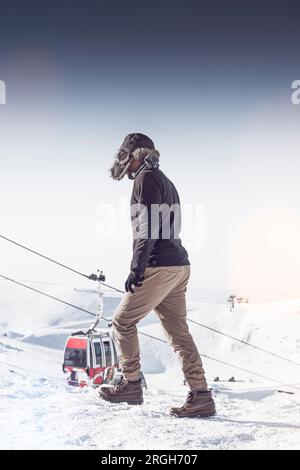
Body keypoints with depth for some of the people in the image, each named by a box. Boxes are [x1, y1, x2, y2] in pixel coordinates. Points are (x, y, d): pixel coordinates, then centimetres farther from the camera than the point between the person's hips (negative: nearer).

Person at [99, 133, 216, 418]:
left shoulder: (146, 178, -5)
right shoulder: (165, 181, 24)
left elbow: (149, 226, -16)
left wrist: (136, 269, -17)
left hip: (159, 267, -9)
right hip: (179, 266, 9)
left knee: (123, 321, 2)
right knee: (179, 332, 6)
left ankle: (131, 384, 7)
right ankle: (200, 396, 3)